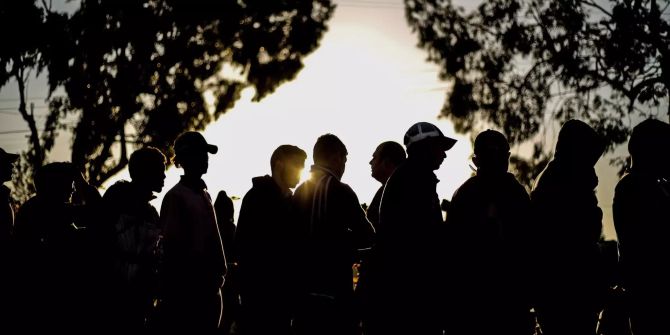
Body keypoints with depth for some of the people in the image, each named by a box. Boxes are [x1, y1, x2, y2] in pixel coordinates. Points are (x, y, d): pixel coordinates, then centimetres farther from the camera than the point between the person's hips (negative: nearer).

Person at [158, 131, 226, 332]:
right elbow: (170, 245, -12)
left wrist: (218, 272, 7)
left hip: (208, 287, 8)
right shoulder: (176, 196, -8)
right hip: (185, 290, -8)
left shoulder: (204, 194, 16)